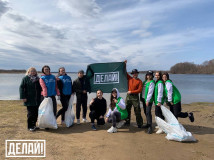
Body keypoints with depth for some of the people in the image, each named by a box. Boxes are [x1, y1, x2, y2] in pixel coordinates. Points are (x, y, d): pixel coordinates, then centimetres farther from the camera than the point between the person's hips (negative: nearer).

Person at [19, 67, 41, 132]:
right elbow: (21, 88, -6)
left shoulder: (37, 79, 12)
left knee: (36, 113, 8)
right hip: (29, 100, -4)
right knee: (30, 113, -1)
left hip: (37, 100, 5)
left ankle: (34, 124, 22)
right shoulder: (25, 78, -1)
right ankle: (30, 126, 11)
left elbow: (40, 88, 20)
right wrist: (23, 97, -13)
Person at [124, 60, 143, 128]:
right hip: (128, 96, 5)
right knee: (127, 109, 11)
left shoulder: (139, 81, -4)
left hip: (135, 97, -4)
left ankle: (139, 124, 7)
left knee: (137, 111, -2)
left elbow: (139, 90, -12)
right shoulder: (130, 78, 8)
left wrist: (131, 92, -15)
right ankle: (127, 122, 24)